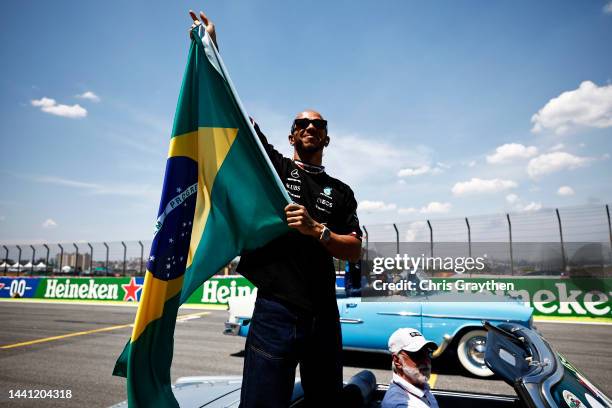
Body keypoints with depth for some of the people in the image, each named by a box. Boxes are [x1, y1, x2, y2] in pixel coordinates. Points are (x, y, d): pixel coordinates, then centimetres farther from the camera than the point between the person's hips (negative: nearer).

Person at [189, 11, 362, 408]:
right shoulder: (273, 166, 7)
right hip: (274, 311, -3)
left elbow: (355, 251, 4)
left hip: (324, 315, 3)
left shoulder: (341, 192, 12)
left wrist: (315, 230, -13)